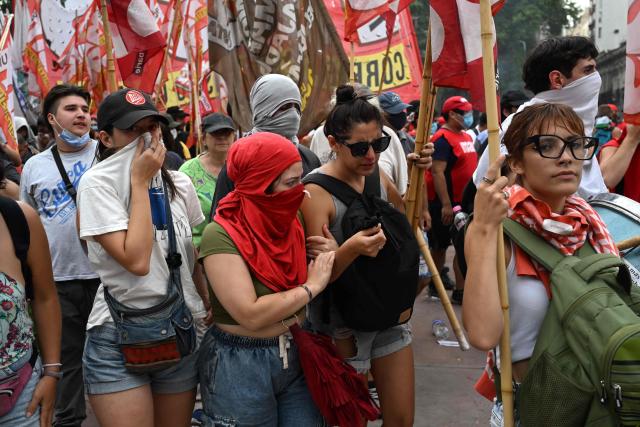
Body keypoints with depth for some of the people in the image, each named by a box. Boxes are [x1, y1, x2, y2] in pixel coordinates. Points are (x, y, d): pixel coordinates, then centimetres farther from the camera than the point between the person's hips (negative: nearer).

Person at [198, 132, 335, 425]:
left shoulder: (290, 220, 1)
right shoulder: (221, 235, -20)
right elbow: (251, 315, -25)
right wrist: (311, 287, -17)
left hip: (296, 355, 6)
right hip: (240, 366, -6)